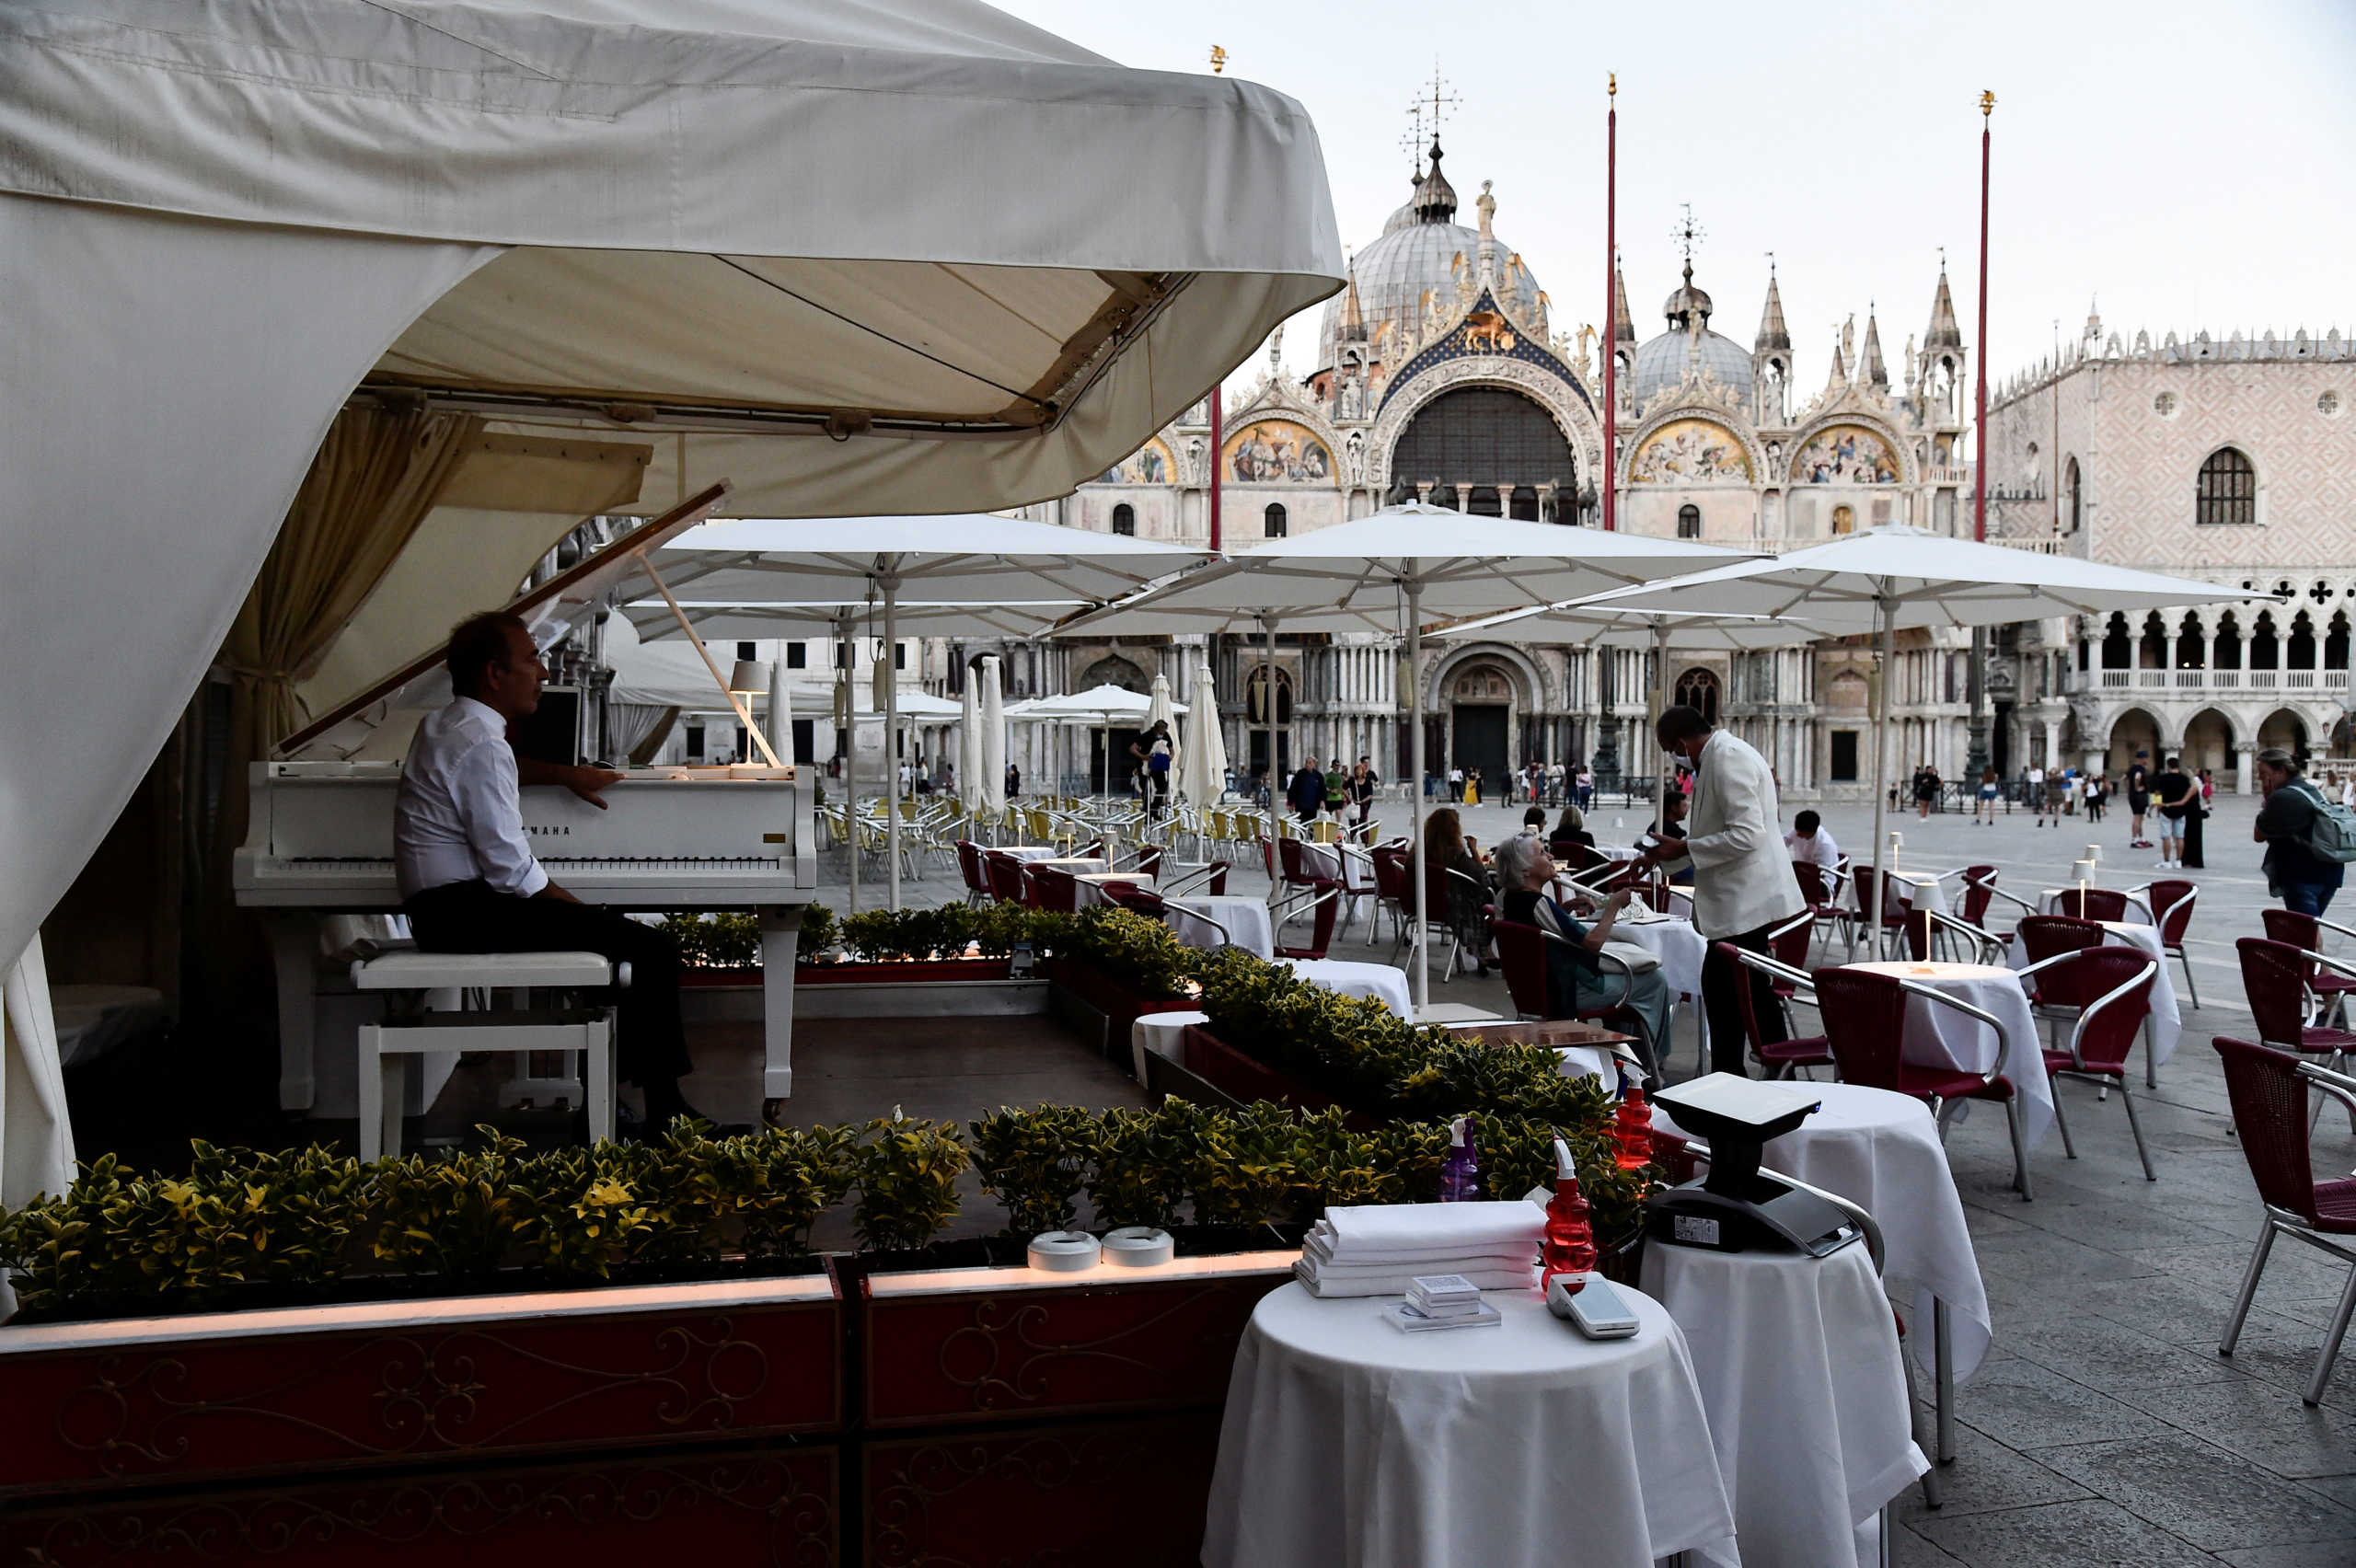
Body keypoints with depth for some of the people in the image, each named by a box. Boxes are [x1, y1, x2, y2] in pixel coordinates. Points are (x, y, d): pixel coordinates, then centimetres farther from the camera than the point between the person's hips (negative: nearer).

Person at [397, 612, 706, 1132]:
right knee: (653, 950, -17)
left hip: (443, 908, 11)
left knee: (625, 931, 17)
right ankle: (664, 1109, -12)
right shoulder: (481, 748, -18)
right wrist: (583, 911, -9)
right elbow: (511, 870, -20)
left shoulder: (445, 726, 14)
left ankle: (625, 1081, 15)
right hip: (467, 915, -11)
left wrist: (564, 774, 30)